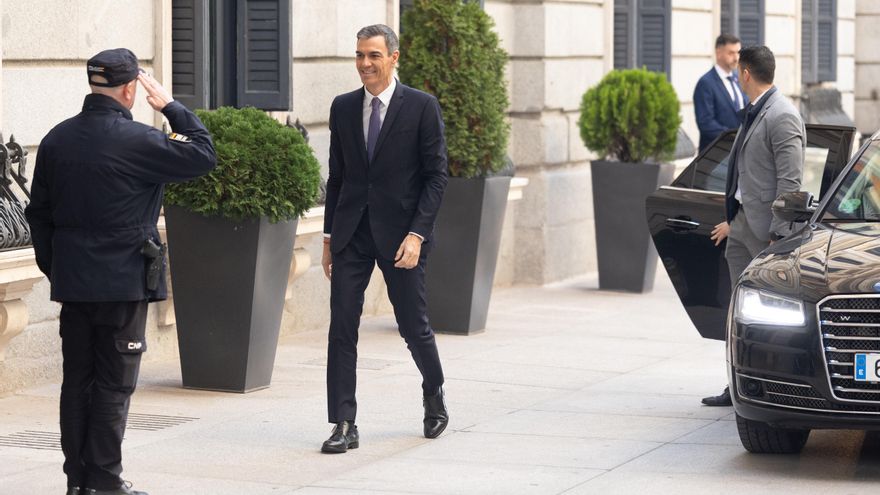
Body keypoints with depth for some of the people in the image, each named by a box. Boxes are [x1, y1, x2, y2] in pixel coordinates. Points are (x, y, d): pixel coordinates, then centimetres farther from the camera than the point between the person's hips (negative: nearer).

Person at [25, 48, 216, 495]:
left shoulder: (56, 139, 6)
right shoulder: (136, 140, -15)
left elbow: (39, 214, 11)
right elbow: (203, 155, -5)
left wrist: (53, 269, 19)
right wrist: (171, 107, 3)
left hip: (72, 282, 6)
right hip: (123, 282, -6)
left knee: (77, 379, 10)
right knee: (114, 383, -1)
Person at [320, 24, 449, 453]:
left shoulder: (421, 107, -5)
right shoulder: (343, 108, 8)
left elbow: (436, 176, -6)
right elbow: (337, 175, 13)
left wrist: (417, 234, -14)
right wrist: (329, 235, 10)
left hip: (400, 233, -3)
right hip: (352, 233, 3)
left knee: (413, 326, 7)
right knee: (341, 329, -4)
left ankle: (434, 396, 35)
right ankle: (343, 426, -1)